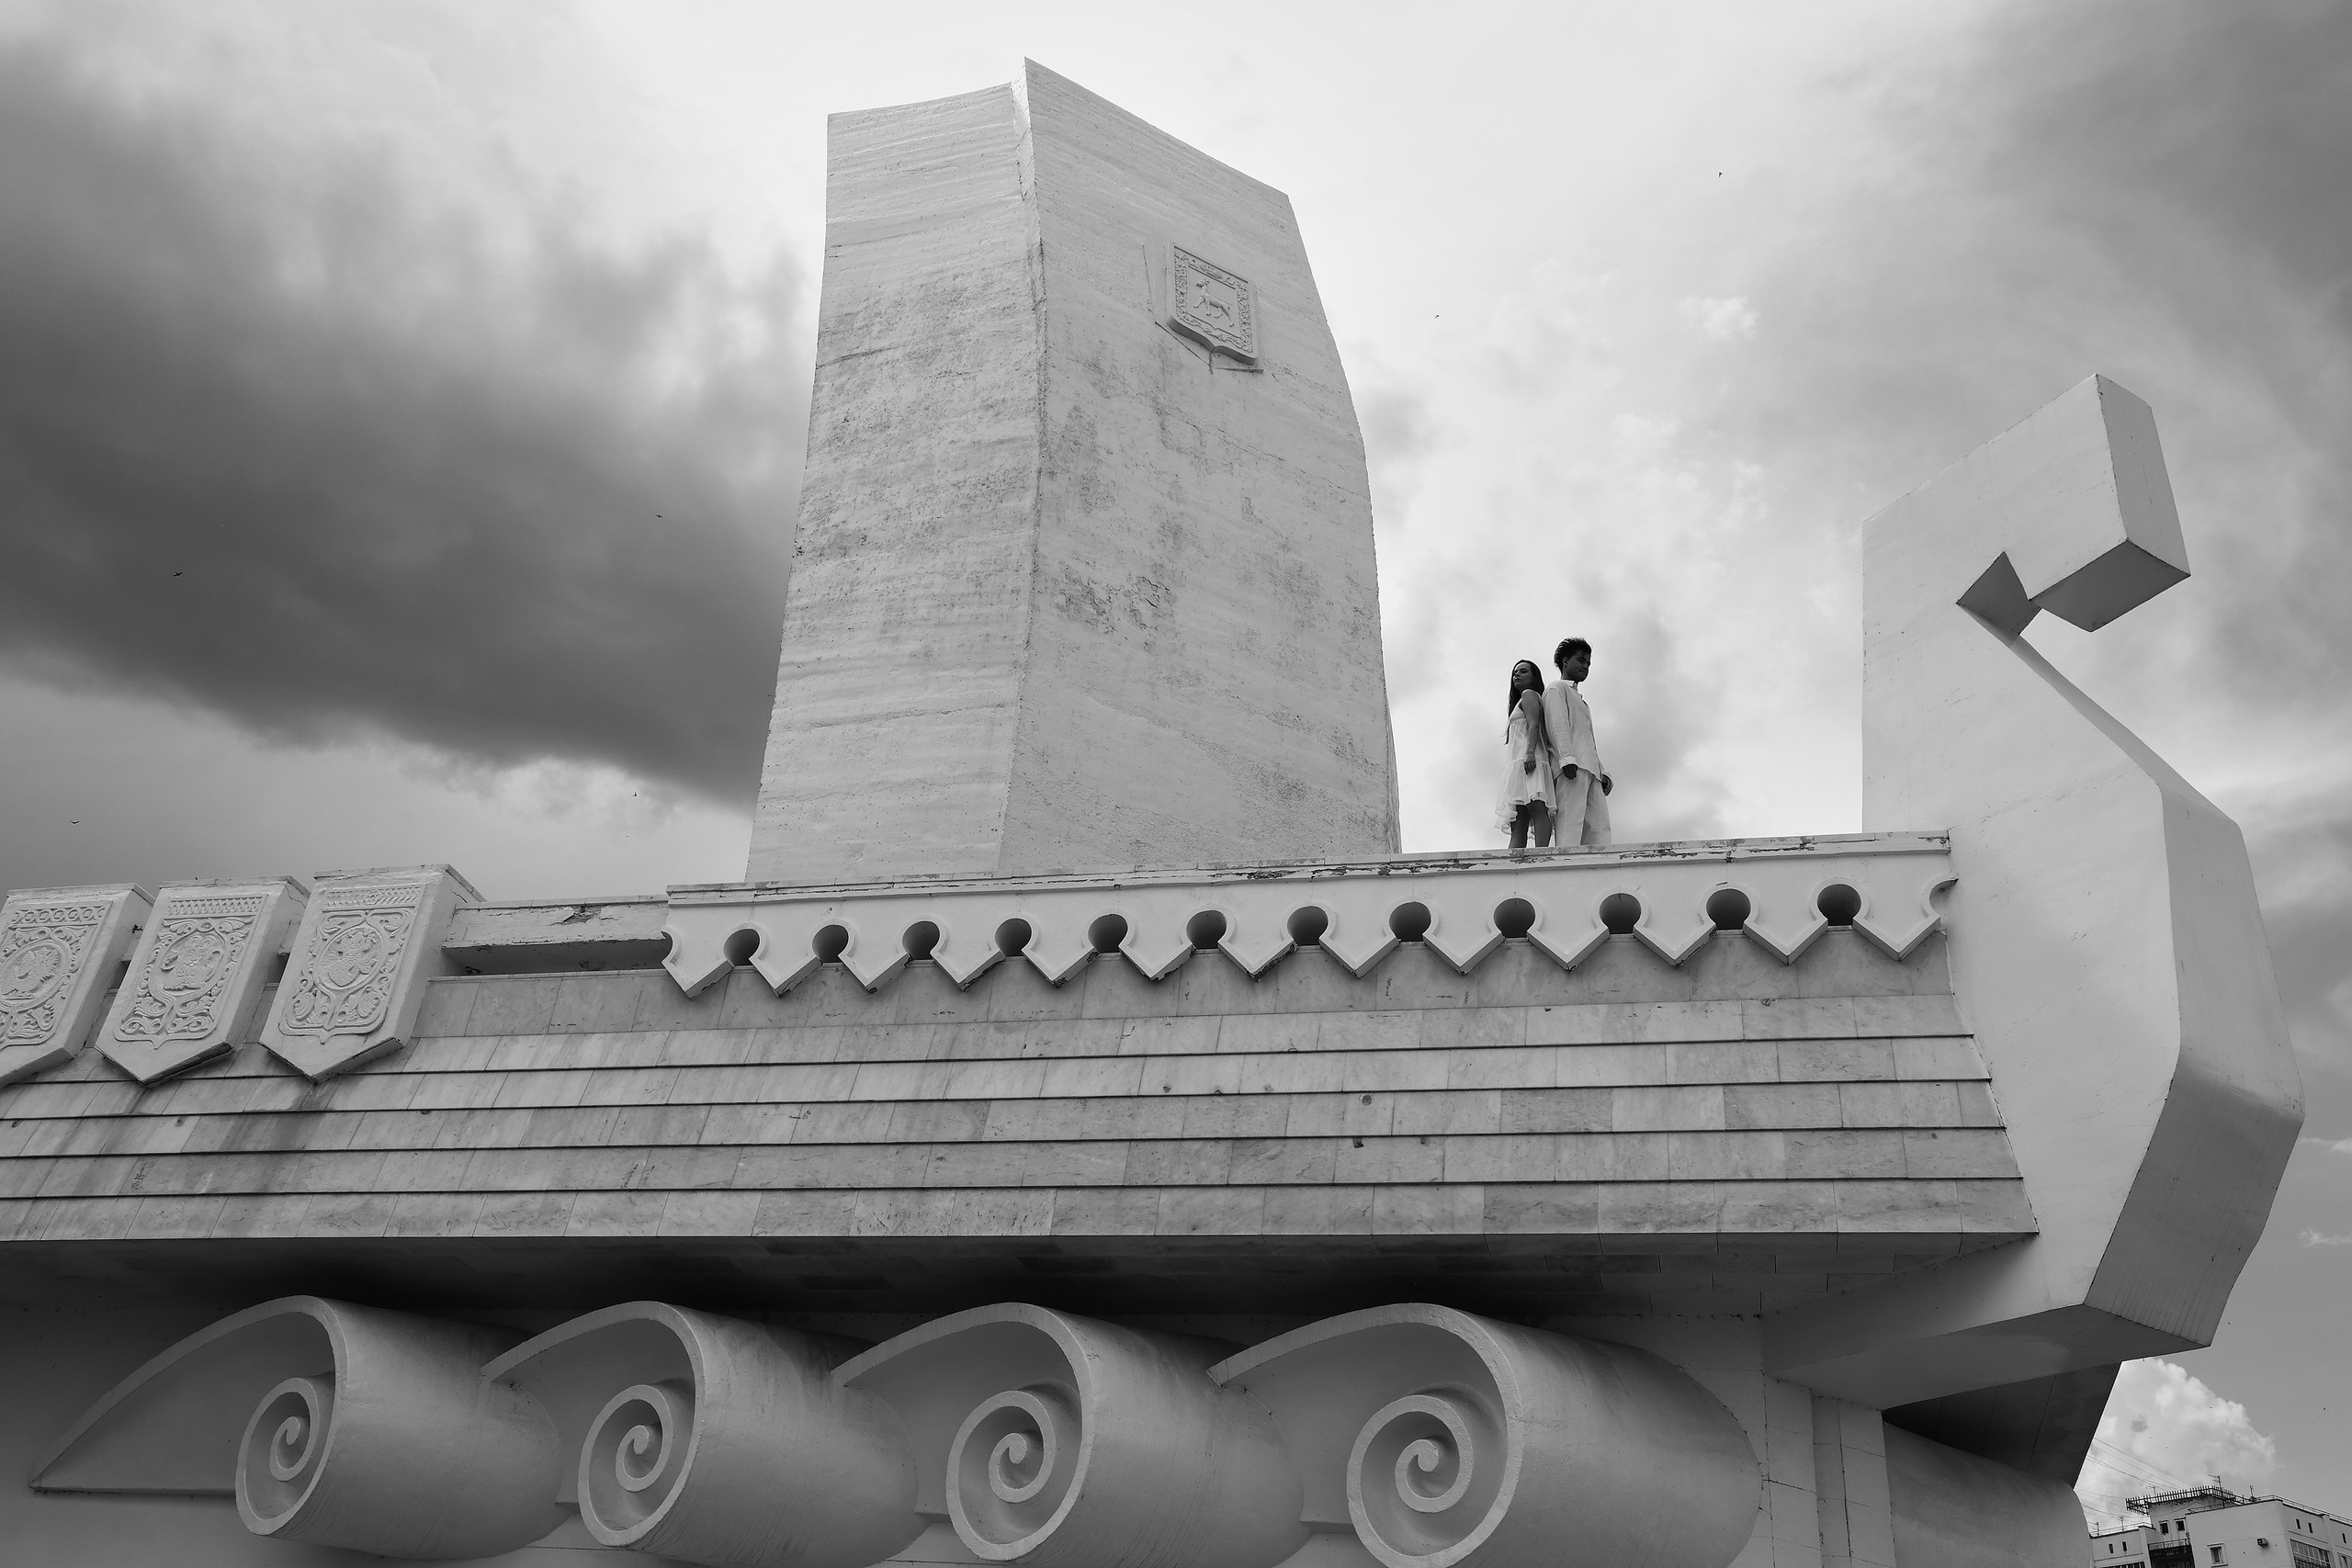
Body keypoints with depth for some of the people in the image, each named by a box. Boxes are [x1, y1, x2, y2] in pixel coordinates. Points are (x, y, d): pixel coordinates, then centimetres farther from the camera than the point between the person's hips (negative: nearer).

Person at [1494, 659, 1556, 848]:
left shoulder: (1529, 695, 9)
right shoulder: (1518, 703, 37)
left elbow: (1533, 725, -9)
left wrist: (1530, 752, -23)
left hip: (1528, 762, -10)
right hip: (1516, 766, 10)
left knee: (1537, 809, -24)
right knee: (1517, 826, -4)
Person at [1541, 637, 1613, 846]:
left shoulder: (1580, 700, 37)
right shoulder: (1556, 689, 12)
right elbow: (1558, 724, -5)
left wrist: (1603, 773, 14)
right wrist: (1567, 757, -21)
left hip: (1590, 769, 8)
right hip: (1572, 766, -8)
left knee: (1598, 829, -10)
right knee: (1571, 824, -21)